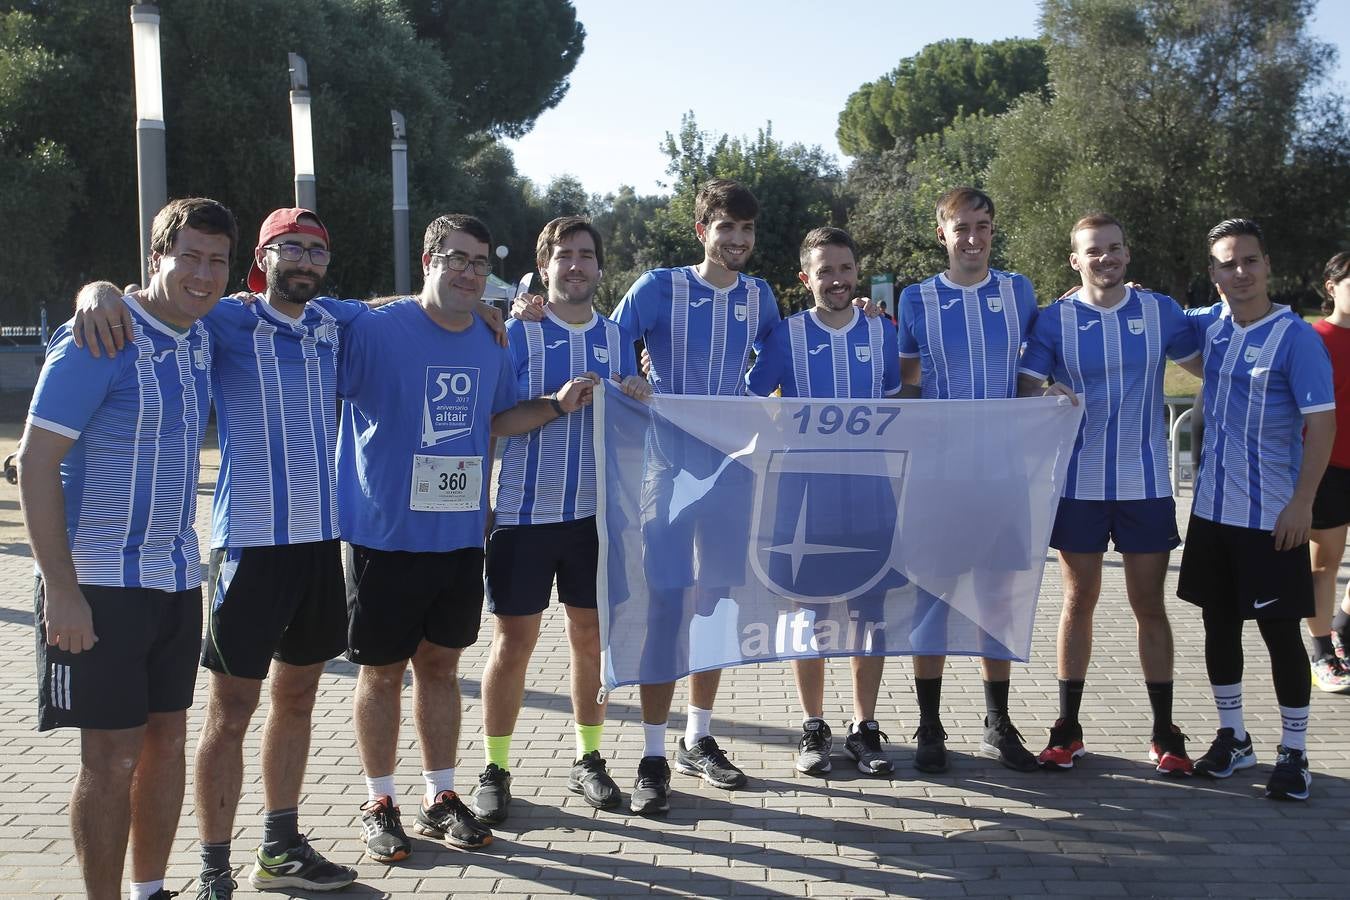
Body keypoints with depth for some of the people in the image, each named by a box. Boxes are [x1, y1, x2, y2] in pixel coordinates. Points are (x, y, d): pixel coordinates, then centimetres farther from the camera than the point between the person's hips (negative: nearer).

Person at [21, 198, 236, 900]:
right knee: (112, 755, -1)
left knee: (166, 738, 12)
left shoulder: (203, 339, 7)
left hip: (176, 578, 7)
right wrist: (60, 587, -20)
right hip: (100, 582, -7)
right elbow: (35, 461, -16)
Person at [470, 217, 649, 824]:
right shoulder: (516, 335, -2)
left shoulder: (617, 339, 11)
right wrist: (558, 401, -19)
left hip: (596, 512, 4)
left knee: (592, 634, 9)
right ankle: (495, 769, 13)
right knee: (513, 639, 1)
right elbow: (490, 422, -6)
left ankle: (588, 760, 23)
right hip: (524, 512, -3)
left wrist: (636, 400, -5)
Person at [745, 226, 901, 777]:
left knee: (872, 613, 4)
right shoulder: (788, 335, -1)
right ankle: (813, 728, 17)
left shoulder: (882, 333, 5)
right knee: (809, 615, 5)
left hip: (870, 494, 2)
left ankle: (864, 728, 16)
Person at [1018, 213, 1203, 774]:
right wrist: (1049, 399, -23)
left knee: (1149, 604, 6)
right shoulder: (1054, 320, -1)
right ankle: (1067, 729, 16)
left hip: (1146, 481, 0)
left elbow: (1207, 368, 12)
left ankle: (1164, 733, 16)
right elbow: (1025, 392, -4)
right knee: (1079, 601, 7)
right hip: (1079, 482, 0)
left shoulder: (1160, 311, 2)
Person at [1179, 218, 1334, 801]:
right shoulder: (1209, 325, 4)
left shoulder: (1296, 337, -12)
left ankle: (1293, 753, 14)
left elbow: (1322, 424, -13)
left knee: (1280, 630, 1)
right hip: (1213, 509, 6)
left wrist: (1302, 504, -18)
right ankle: (1232, 738, 27)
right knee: (1219, 623, 12)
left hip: (1272, 516, -5)